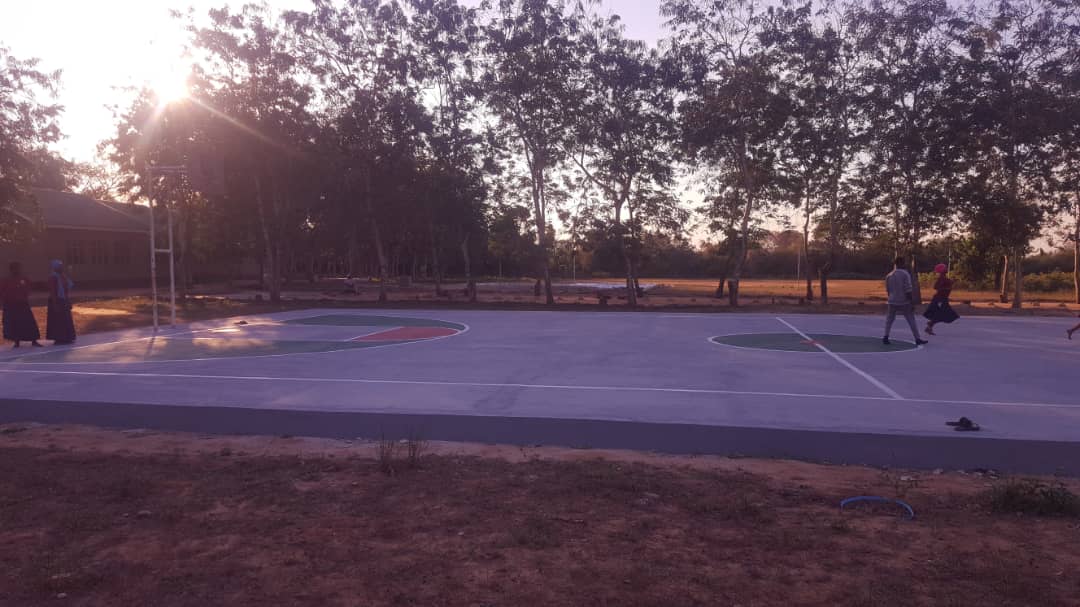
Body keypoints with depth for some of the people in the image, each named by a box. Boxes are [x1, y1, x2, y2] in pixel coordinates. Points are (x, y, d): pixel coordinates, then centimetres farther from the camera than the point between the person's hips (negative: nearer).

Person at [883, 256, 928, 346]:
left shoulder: (889, 276, 4)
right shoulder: (905, 274, -10)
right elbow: (908, 290, -14)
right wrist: (912, 302, -10)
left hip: (892, 302, 4)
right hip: (904, 302, -3)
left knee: (889, 320, 14)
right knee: (911, 321, 4)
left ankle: (886, 338, 7)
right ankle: (918, 339, 6)